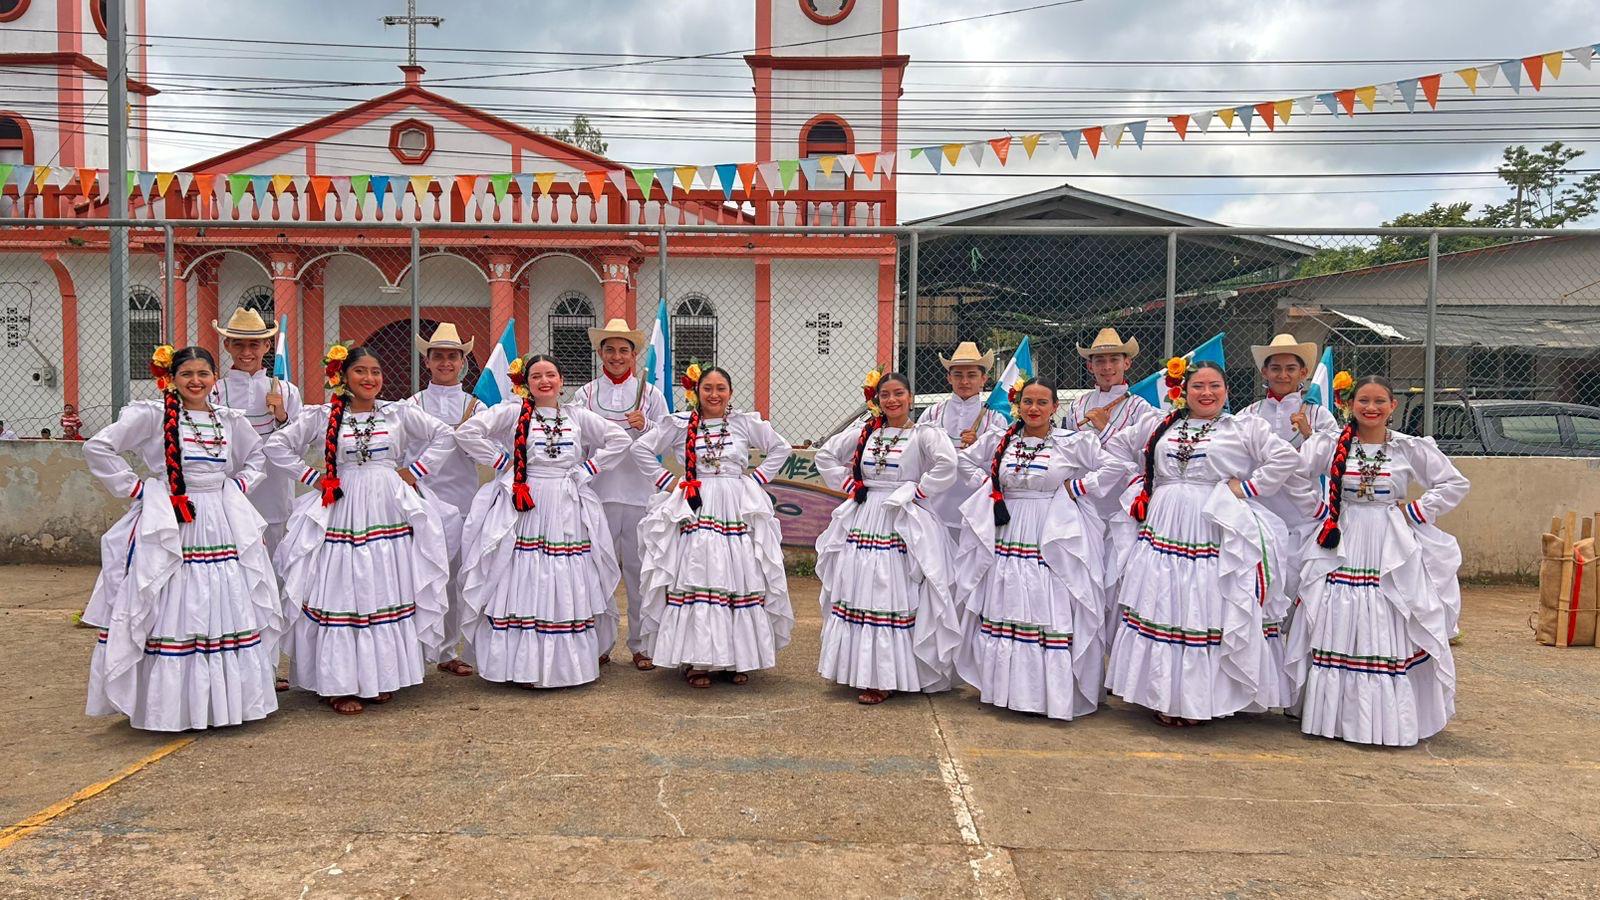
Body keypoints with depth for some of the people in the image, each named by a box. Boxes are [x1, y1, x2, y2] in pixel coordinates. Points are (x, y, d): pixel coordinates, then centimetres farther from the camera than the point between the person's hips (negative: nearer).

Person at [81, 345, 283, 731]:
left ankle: (227, 698, 17)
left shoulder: (230, 420, 11)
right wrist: (135, 487, -8)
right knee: (172, 614, -4)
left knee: (228, 609, 6)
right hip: (169, 528, -4)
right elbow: (97, 447, -6)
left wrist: (239, 487, 11)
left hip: (222, 525, 5)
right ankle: (169, 705, 6)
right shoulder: (152, 415, -3)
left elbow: (256, 457, 27)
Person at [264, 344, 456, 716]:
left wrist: (415, 472, 4)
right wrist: (311, 477, 0)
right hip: (341, 514, -2)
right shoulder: (322, 416, 3)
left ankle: (383, 677, 17)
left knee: (390, 595, 6)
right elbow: (276, 445, 6)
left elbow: (444, 437, 11)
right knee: (341, 596, -2)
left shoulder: (399, 413, 6)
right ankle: (339, 684, 5)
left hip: (388, 513, 2)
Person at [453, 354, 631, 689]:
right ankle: (522, 664, 2)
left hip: (567, 510, 3)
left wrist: (586, 470, 5)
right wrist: (503, 461, -5)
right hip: (525, 508, -3)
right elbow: (467, 432, -5)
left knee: (567, 587, 4)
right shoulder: (512, 413, 2)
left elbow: (619, 440, 13)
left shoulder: (577, 415, 11)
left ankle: (567, 660, 12)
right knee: (524, 585, -4)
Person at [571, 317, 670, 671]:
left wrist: (645, 426, -13)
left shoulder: (650, 394, 8)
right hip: (597, 491, 1)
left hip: (639, 492, 0)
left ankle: (640, 645, 13)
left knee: (639, 569, 3)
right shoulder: (585, 394, 8)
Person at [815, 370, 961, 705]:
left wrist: (917, 491, -14)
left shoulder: (923, 433, -5)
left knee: (894, 598, -4)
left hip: (900, 526, -5)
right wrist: (849, 486, 9)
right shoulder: (865, 432, 10)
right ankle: (861, 671, 18)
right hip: (862, 522, 5)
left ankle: (886, 679, 3)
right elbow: (825, 456, 18)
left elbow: (947, 465, -22)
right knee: (858, 595, 7)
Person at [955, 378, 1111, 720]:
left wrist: (1077, 488, -7)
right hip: (1006, 536, 4)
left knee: (1053, 613, -4)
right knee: (1003, 610, 9)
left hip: (1054, 540, -4)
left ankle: (1056, 692, 3)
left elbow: (1116, 467, -5)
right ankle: (1006, 687, 21)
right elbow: (967, 461, 24)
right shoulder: (998, 440, 8)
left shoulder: (1073, 443, -4)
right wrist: (987, 485, 9)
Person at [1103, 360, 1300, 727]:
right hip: (1164, 530, 4)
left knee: (1207, 612, -3)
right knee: (1162, 611, 4)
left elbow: (1286, 458, -2)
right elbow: (1119, 445, 26)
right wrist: (1138, 486, 16)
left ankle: (1200, 700, 5)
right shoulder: (1158, 425, 14)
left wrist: (1247, 487, -5)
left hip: (1214, 538, -3)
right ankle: (1165, 697, 13)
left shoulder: (1245, 429, 4)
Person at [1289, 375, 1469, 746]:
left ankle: (1391, 717, 9)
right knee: (1338, 632, 2)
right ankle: (1337, 713, 10)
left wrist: (1415, 512, -2)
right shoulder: (1331, 445, 3)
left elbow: (1456, 484, 7)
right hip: (1342, 551, 0)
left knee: (1391, 636, 0)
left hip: (1394, 554, 0)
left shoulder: (1410, 449, 3)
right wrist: (1320, 511, -5)